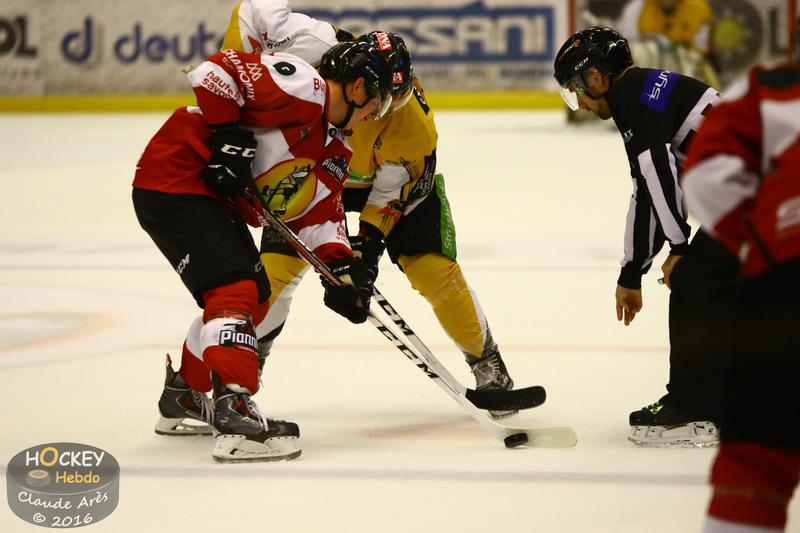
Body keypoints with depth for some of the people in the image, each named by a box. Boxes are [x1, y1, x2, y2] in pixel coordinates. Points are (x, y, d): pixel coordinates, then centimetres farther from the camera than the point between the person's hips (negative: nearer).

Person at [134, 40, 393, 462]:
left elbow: (319, 211, 11)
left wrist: (341, 267, -4)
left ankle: (184, 395, 35)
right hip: (174, 179, -11)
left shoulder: (333, 148, 13)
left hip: (216, 201, 11)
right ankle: (234, 414, -30)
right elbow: (214, 71, -24)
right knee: (235, 289, -21)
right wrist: (228, 133, -25)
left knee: (256, 295, 20)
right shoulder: (303, 87, -17)